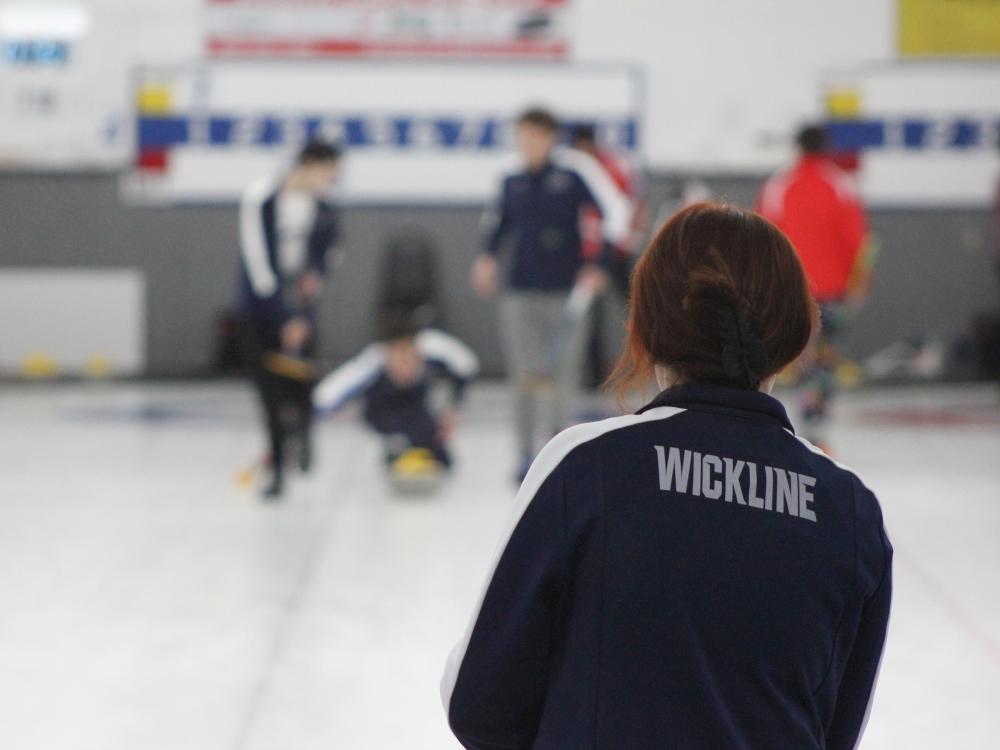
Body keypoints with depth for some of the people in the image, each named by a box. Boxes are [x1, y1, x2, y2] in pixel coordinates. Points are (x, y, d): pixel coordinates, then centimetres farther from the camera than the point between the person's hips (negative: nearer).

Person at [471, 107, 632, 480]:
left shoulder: (574, 170, -8)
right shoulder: (513, 181, 5)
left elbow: (616, 212, -8)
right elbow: (499, 219, 23)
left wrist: (599, 264, -12)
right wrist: (487, 256, 7)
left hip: (566, 290, -3)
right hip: (520, 291, 3)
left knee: (566, 371, 0)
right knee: (524, 375, 0)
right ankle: (525, 455, 9)